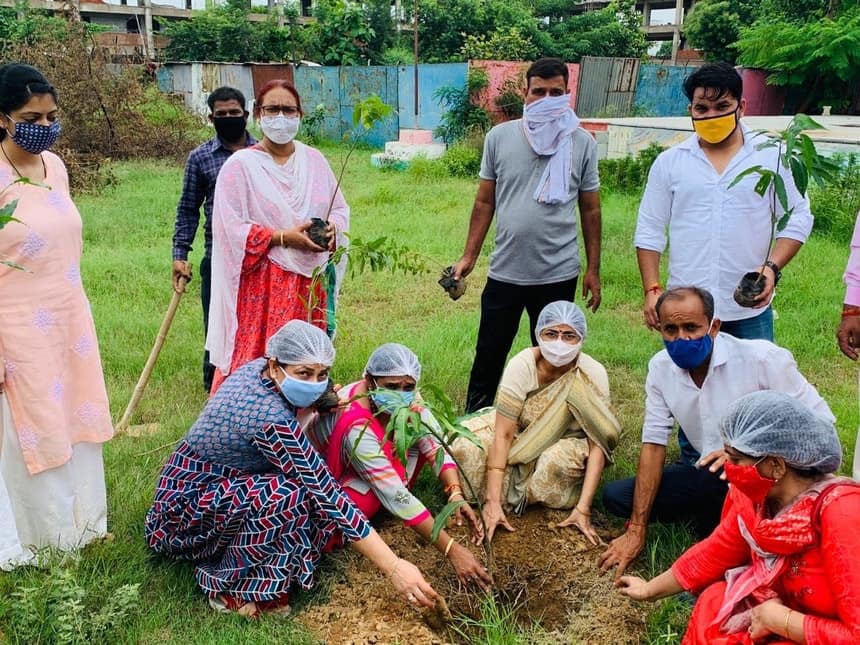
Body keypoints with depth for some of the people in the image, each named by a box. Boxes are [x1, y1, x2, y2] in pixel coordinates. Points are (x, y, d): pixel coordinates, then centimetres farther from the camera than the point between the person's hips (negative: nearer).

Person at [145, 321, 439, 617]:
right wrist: (394, 567, -33)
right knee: (286, 494, -32)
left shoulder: (257, 370, -8)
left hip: (220, 485, 9)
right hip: (183, 506, -9)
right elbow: (326, 494, -34)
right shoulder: (268, 416, -32)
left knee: (311, 488, -7)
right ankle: (230, 588, -10)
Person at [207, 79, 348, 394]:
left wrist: (331, 229, -8)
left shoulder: (314, 160, 10)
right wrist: (283, 237, -18)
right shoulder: (240, 165, -4)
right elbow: (231, 229, -10)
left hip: (311, 282, 4)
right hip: (261, 285, -4)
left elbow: (340, 209, 14)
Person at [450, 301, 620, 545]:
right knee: (466, 446, -27)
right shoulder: (522, 365, -26)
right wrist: (493, 502, -33)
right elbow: (503, 434, -27)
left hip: (568, 444, 0)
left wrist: (583, 509, -31)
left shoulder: (593, 374, -24)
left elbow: (597, 445, -22)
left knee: (558, 460, -37)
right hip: (522, 436, 0)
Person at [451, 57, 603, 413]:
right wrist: (469, 255, 3)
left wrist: (593, 269, 5)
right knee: (488, 356, 11)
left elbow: (590, 209, 5)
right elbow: (485, 202, 6)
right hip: (504, 273, 1)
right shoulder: (500, 136, -1)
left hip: (558, 275, 0)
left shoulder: (582, 142, -1)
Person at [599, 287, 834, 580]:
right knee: (615, 496, -8)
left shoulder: (764, 359, -20)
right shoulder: (661, 367, -6)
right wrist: (636, 530, -10)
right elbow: (653, 444, -6)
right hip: (702, 474, 5)